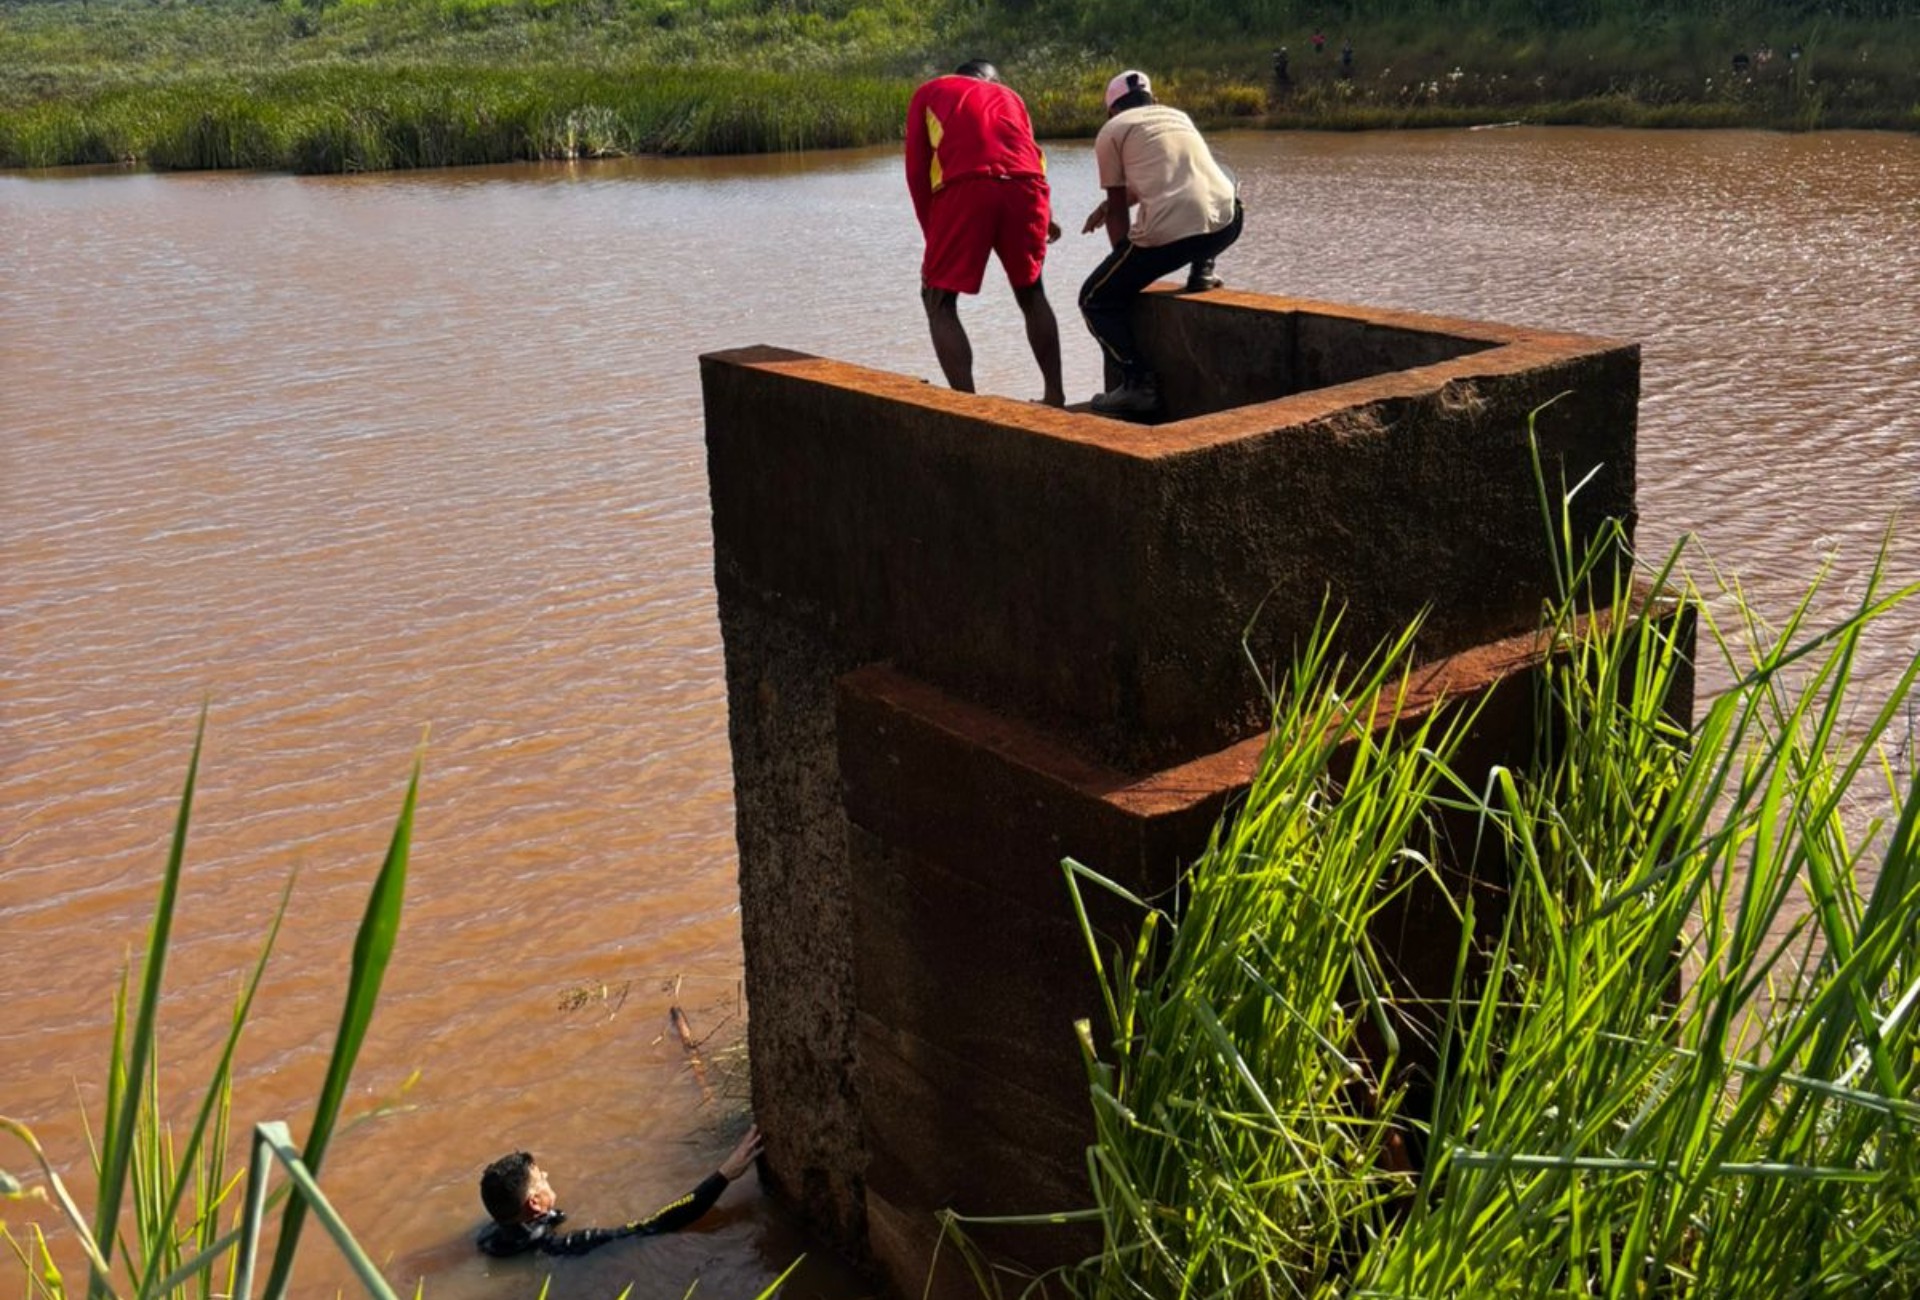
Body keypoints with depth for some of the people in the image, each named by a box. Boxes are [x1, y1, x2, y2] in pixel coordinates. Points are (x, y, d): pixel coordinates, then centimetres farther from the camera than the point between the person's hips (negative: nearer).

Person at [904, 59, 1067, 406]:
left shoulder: (929, 93, 27)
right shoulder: (1010, 96, 34)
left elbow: (917, 170, 16)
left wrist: (932, 235, 19)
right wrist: (1044, 218, 35)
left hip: (965, 187, -3)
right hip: (1025, 186, 3)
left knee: (939, 302, 8)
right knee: (1031, 293, 23)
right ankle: (1056, 396, 23)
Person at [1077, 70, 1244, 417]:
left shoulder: (1112, 131, 13)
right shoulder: (1179, 116, 28)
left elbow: (1118, 209, 14)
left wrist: (1126, 264, 25)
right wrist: (1110, 205, 41)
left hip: (1168, 233, -5)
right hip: (1226, 222, 5)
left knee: (1096, 301, 14)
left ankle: (1138, 383, -3)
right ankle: (1201, 273, 26)